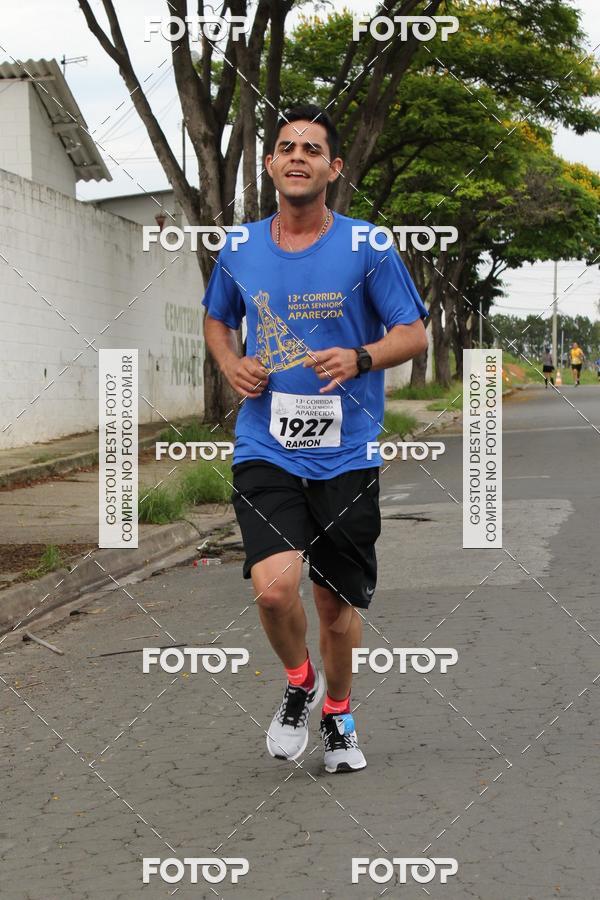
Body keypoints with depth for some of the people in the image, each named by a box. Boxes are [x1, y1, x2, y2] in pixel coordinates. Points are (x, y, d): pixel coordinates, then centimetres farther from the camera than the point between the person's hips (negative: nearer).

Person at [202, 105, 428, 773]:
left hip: (346, 456, 0)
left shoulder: (367, 249, -2)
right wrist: (231, 365, 2)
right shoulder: (239, 251, 5)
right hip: (265, 450, 1)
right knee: (275, 587, -19)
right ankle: (298, 681, 13)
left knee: (336, 602, 8)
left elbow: (414, 335, 0)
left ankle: (337, 715, 35)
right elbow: (216, 318, 23)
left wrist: (360, 358, -20)